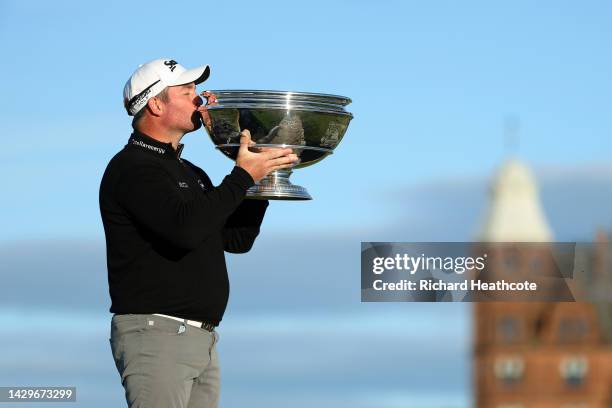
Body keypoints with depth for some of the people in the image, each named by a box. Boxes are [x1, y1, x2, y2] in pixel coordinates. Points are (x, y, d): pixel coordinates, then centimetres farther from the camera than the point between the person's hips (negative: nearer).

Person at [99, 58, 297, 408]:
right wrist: (243, 177, -17)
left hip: (203, 339, 9)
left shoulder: (190, 172, 22)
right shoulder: (132, 168, -9)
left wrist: (262, 172, 12)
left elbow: (237, 240, 21)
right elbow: (186, 228, -25)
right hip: (155, 332, -9)